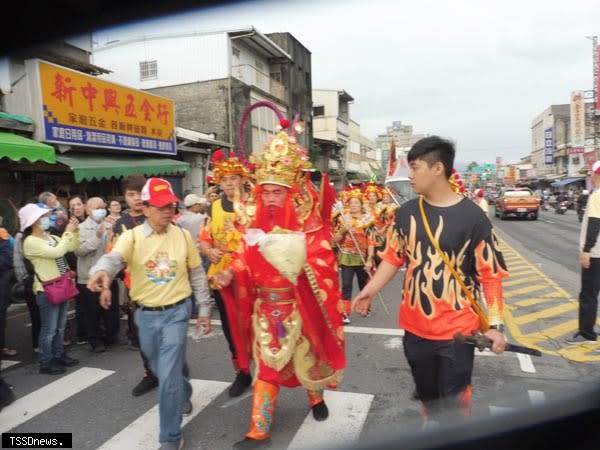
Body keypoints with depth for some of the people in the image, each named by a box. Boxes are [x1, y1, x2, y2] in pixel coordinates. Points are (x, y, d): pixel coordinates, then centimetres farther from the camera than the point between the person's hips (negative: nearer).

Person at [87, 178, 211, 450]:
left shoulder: (183, 235, -4)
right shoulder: (132, 236, -9)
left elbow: (197, 273, 5)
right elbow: (114, 257, -30)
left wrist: (204, 309, 6)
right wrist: (102, 272, -54)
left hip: (176, 312, -2)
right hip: (145, 315, 2)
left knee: (168, 377, -5)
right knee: (161, 371, 22)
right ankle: (184, 393, 54)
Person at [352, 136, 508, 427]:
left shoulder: (472, 217, -13)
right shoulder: (407, 213, -2)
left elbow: (491, 274, -9)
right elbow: (393, 257, 8)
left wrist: (495, 324, -12)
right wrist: (369, 291, 1)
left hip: (457, 329, -4)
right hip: (415, 326, 4)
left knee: (453, 402, 9)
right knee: (426, 392, 22)